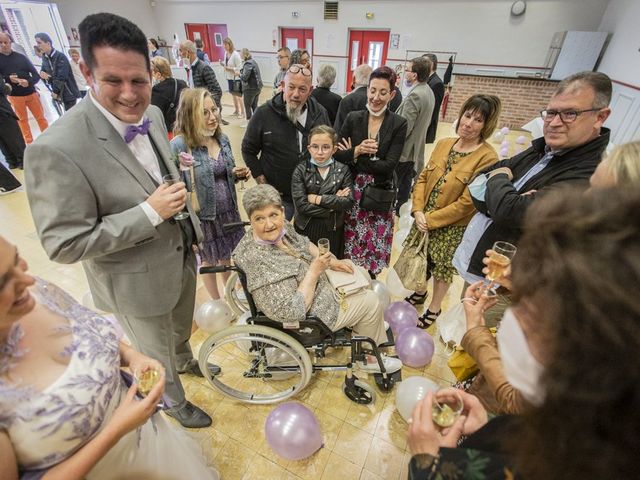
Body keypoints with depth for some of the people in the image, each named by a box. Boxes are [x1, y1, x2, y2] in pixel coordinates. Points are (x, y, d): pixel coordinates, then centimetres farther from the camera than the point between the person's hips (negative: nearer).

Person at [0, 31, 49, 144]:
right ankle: (30, 143, 14)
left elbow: (36, 75, 1)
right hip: (14, 96, 0)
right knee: (22, 120, 8)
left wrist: (28, 82, -18)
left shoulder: (21, 57, 5)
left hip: (31, 93, 1)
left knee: (41, 117, 4)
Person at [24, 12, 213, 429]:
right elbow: (65, 244, -24)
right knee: (157, 355, 23)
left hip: (181, 257, 6)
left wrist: (191, 226, 13)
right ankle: (175, 402, 54)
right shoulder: (57, 149, -29)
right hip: (138, 284, -6)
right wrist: (150, 213, -29)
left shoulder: (152, 115, -6)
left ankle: (186, 360, 66)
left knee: (182, 327, 34)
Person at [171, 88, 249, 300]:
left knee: (227, 255, 22)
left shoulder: (222, 138, 1)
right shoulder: (179, 145, -18)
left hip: (228, 211, 5)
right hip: (203, 215, -5)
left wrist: (239, 174, -8)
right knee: (209, 260, 16)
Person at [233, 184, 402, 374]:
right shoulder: (259, 261, -36)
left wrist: (330, 261, -1)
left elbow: (304, 244, 9)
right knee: (370, 301, -1)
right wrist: (314, 271, -30)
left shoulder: (281, 228, -12)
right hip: (306, 316, -8)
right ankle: (369, 358, 24)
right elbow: (292, 312, -33)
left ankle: (370, 325, 44)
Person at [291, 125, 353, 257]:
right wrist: (334, 203, -15)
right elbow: (301, 205, -17)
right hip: (306, 229, -1)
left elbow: (348, 202, -14)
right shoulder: (301, 170, -7)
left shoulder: (343, 171, -3)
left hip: (333, 230, 1)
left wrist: (318, 199, -18)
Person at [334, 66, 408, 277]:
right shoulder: (353, 118, 0)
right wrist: (357, 151, -21)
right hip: (353, 191, 1)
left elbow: (388, 166, -13)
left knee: (375, 243, 9)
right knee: (350, 240, 11)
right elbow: (336, 155, -2)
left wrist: (353, 157, -11)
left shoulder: (399, 124, -5)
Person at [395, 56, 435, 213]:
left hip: (404, 149, -9)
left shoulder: (415, 95, -22)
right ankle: (400, 210, 31)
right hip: (415, 148, 9)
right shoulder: (428, 91, 8)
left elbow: (405, 127, -23)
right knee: (405, 183, 18)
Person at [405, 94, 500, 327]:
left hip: (453, 227, -5)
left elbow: (467, 203, -20)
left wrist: (430, 219, -17)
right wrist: (418, 211, -11)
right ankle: (420, 292, 50)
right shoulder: (444, 144, -1)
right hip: (425, 219, 5)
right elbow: (423, 178, 2)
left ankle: (434, 308, 39)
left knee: (442, 267, 14)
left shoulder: (487, 157, -19)